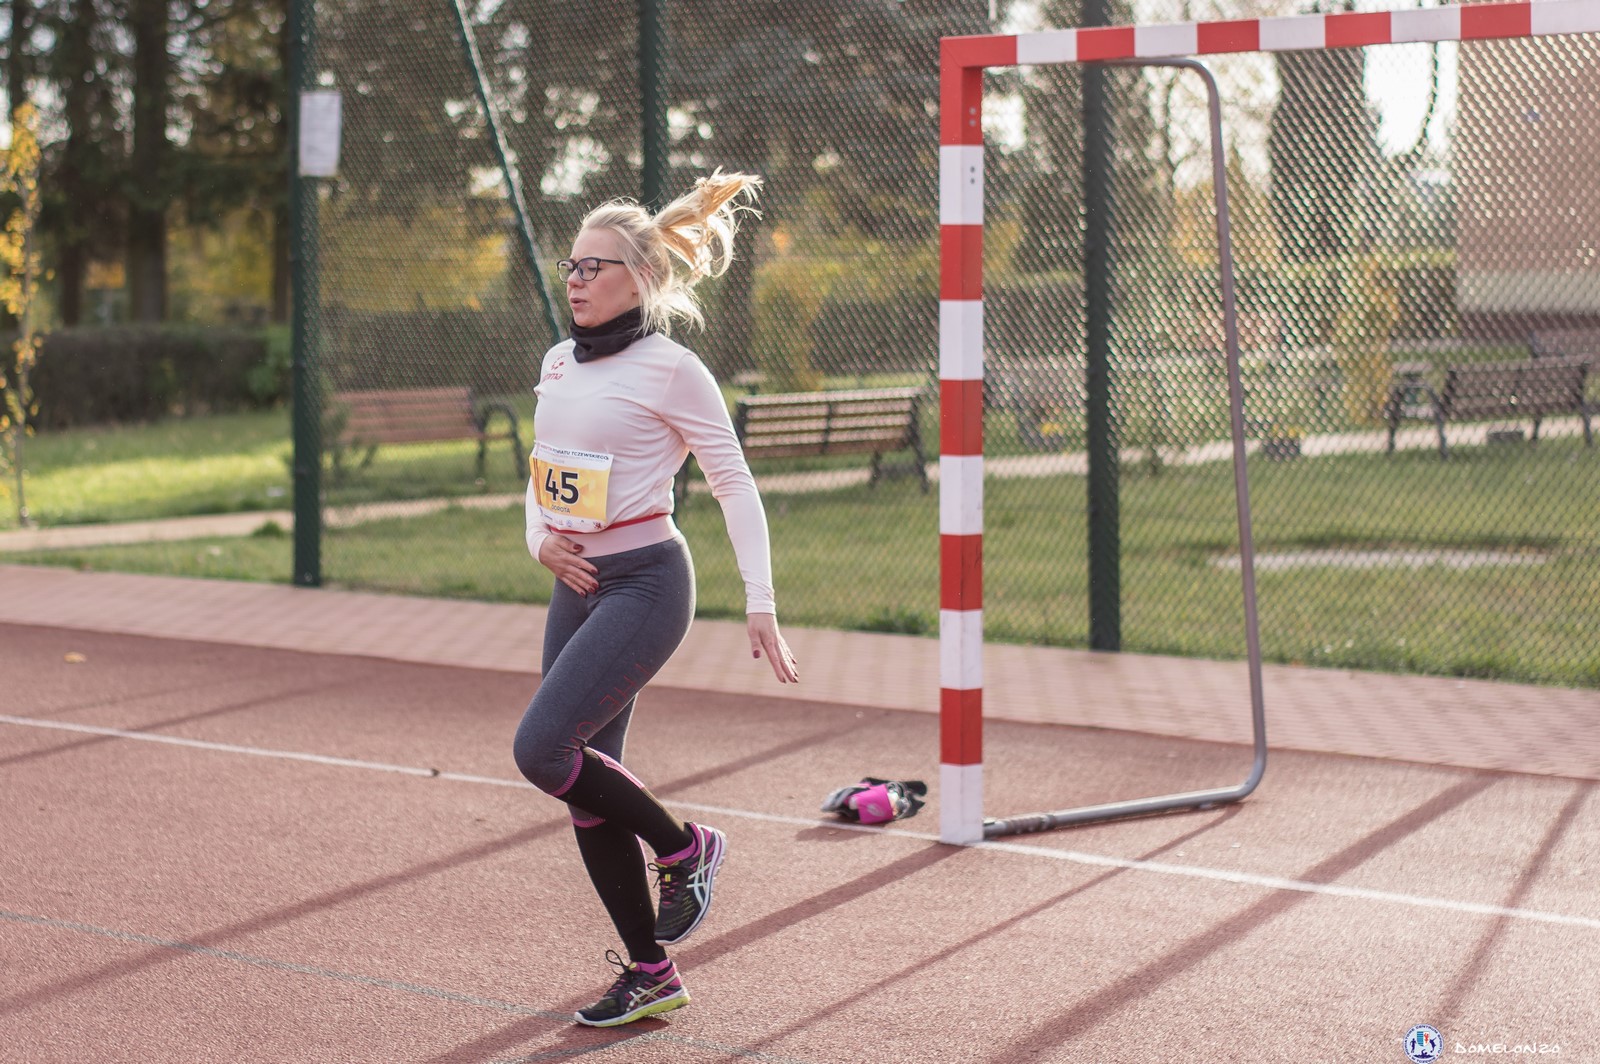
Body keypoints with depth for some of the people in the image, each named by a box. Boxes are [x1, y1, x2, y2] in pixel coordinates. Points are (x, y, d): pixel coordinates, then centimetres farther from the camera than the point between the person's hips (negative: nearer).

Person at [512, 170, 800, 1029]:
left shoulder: (668, 369, -10)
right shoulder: (558, 363, 11)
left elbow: (735, 485, -9)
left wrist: (760, 606, -14)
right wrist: (540, 539, 2)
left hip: (646, 582, -8)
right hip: (578, 587, 8)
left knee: (542, 747, -21)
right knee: (586, 790, 6)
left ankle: (683, 848, 3)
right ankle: (649, 973, 17)